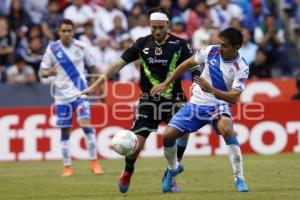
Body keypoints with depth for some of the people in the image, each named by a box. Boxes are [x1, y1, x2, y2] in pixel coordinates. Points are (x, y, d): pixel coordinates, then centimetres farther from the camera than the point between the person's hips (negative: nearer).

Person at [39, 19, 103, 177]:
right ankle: (67, 167, 14)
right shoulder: (52, 49, -1)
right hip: (62, 95, 1)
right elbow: (42, 72, 1)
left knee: (86, 123, -17)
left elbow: (92, 66, 11)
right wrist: (49, 72, -21)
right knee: (65, 131, 4)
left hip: (80, 92, -1)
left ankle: (94, 162, -11)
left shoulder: (81, 47, 0)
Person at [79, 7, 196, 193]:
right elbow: (118, 65, 1)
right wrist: (95, 85, -3)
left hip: (173, 101, -1)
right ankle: (127, 174, 24)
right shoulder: (142, 44, 0)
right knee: (136, 142, -5)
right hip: (148, 101, 1)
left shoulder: (179, 44, -5)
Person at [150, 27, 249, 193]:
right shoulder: (211, 51, -7)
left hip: (219, 105, -4)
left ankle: (239, 178, -29)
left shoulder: (241, 68, -17)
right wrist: (165, 83, 9)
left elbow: (233, 98, -25)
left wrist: (211, 89, -40)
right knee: (167, 135, -7)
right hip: (196, 103, 4)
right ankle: (173, 168, 27)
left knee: (226, 129, -37)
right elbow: (188, 63, 8)